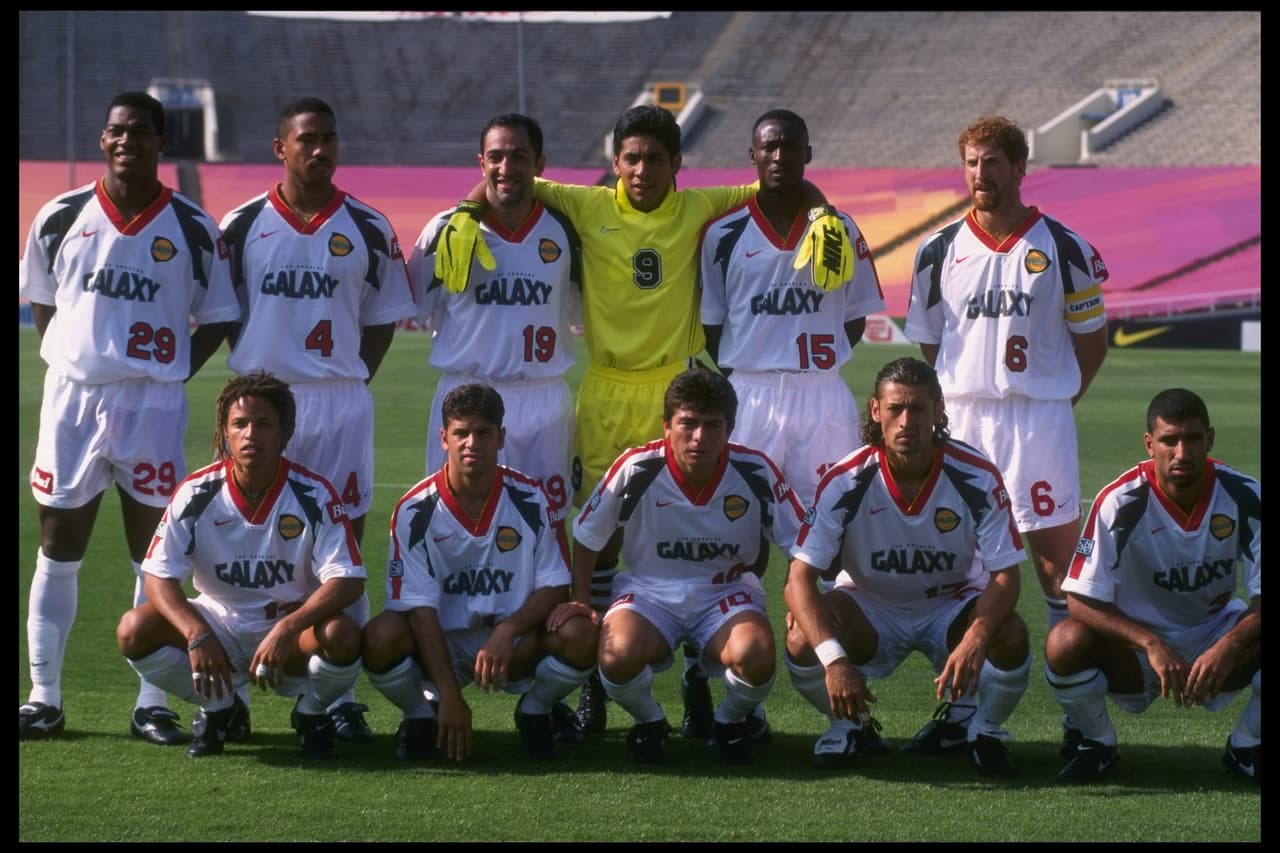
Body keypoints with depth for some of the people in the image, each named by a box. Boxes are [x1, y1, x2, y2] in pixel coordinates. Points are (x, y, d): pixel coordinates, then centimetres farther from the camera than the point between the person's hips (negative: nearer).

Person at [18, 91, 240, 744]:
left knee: (155, 554, 1)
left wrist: (174, 371, -4)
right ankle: (44, 698, 11)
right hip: (71, 396, 1)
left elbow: (216, 319, 8)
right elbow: (40, 299, 15)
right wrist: (66, 358, 3)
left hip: (153, 402, -1)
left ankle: (153, 702, 7)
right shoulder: (61, 218, 4)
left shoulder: (193, 230, 1)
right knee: (58, 549, 4)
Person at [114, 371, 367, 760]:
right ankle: (219, 707, 3)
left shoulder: (314, 495, -14)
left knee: (342, 635, -35)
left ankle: (312, 712, 1)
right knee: (134, 631, -24)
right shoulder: (197, 494, -10)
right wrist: (197, 635, -31)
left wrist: (285, 630, -35)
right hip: (219, 623, 2)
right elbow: (159, 577, -12)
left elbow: (348, 581, -20)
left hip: (293, 627, -2)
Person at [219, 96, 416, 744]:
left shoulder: (368, 230, 5)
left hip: (341, 401, 0)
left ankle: (340, 693, 5)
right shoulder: (242, 227, 4)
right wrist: (251, 376, 1)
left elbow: (383, 318, 10)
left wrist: (349, 383, 2)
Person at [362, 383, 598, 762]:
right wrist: (450, 695, -23)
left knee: (580, 635, -29)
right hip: (442, 643, -1)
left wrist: (507, 631, -25)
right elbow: (420, 607, -14)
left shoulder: (532, 501, -6)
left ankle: (534, 713, 3)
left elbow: (555, 586, -4)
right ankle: (421, 716, 0)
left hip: (514, 646, 1)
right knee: (381, 637, -33)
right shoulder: (415, 511, -10)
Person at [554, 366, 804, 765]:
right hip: (649, 591, 0)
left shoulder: (756, 473, -13)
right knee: (617, 655, -34)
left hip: (726, 592, 0)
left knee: (755, 656, -33)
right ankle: (649, 721, 3)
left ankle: (731, 719, 4)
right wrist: (580, 600, -4)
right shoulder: (636, 469, -15)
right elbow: (587, 538, 3)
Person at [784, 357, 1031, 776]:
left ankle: (984, 730, 2)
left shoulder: (977, 477, -20)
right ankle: (852, 725, 3)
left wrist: (975, 640, -41)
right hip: (870, 607, 0)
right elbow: (800, 577, -24)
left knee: (1011, 638, -31)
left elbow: (1004, 575, -19)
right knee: (802, 642, -30)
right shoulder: (846, 481, -22)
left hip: (953, 605, 0)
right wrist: (834, 659, -41)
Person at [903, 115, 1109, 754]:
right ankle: (961, 708, 12)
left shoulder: (1063, 250, 1)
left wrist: (1053, 403, 2)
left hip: (1040, 417, -3)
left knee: (1057, 563, -4)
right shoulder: (940, 251, 8)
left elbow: (1091, 341, 8)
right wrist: (936, 409, 8)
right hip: (958, 418, 3)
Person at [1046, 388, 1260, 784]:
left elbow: (1262, 595, -15)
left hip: (1215, 640, 2)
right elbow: (1081, 600, -22)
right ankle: (1098, 744, -2)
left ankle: (1246, 747, 1)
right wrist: (1151, 645, -36)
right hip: (1137, 643, -2)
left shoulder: (1244, 497, -14)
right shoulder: (1121, 502, -20)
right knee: (1066, 643, -33)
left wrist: (1228, 646, -36)